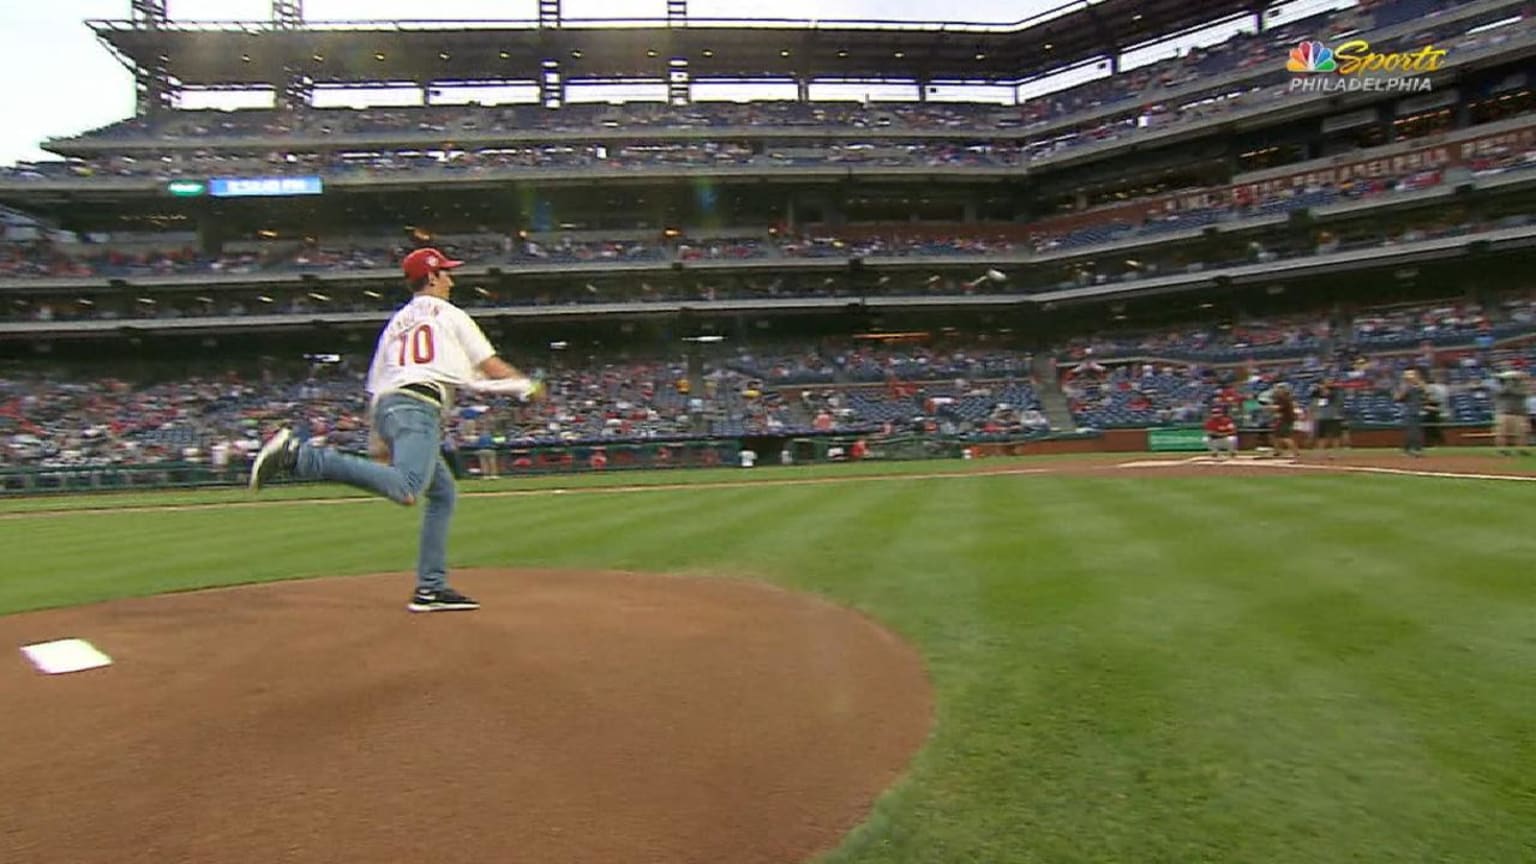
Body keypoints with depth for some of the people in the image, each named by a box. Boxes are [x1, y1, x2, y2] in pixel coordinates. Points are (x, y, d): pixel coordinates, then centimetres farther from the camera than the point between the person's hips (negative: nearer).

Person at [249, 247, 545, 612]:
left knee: (442, 494, 16)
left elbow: (374, 388, 23)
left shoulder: (395, 323, 28)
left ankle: (431, 588, 12)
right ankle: (297, 454, -34)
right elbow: (491, 368, 12)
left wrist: (377, 443, 26)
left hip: (386, 407, 9)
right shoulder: (450, 315, 13)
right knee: (405, 490, -29)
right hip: (418, 408, -8)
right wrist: (528, 386, 29)